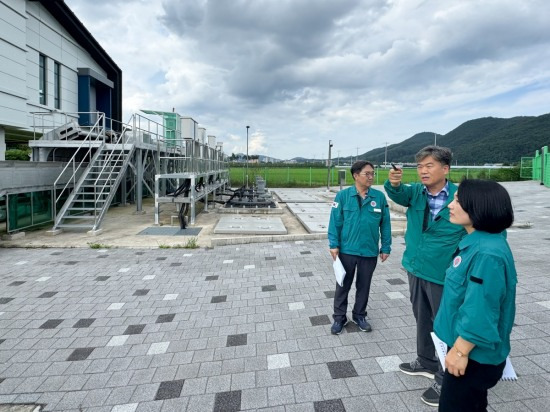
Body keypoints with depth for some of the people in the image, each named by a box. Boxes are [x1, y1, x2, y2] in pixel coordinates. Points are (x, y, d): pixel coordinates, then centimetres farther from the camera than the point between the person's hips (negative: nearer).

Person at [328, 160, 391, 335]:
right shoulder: (343, 195, -9)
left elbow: (385, 224, 1)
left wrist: (386, 247, 2)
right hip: (346, 250, -1)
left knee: (364, 286, 18)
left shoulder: (379, 197, -4)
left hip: (370, 252, 2)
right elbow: (335, 222, -6)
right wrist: (334, 245, -9)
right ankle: (339, 317, 30)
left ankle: (359, 316, 38)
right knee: (343, 285, 13)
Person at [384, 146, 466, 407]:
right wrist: (394, 184, -46)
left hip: (444, 275, -5)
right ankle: (426, 363, 44)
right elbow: (399, 195, -24)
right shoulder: (416, 192, -4)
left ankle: (446, 379, 29)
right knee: (422, 319, 22)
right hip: (416, 269, 5)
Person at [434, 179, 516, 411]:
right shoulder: (476, 242, 2)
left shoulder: (487, 253, -29)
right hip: (468, 347, 9)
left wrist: (460, 351, -19)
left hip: (475, 354, -9)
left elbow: (480, 313, -28)